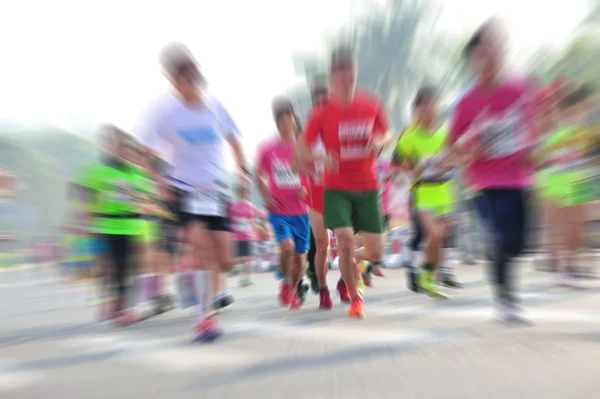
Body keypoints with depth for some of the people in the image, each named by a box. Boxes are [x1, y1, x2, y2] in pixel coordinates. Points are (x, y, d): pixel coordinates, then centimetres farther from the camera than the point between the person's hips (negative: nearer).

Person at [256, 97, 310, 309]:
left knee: (300, 255, 8)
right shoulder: (267, 149, -3)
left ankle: (293, 291, 33)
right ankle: (286, 282, 10)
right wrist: (266, 197, -5)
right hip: (278, 211, -1)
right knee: (287, 246, -20)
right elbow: (258, 176, 9)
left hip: (300, 211, 2)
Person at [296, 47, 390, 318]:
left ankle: (353, 260, 40)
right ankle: (355, 298, 15)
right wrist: (322, 158, -26)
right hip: (336, 188, -2)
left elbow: (385, 133, 14)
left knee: (375, 253, 1)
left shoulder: (372, 105, -1)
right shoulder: (321, 113, -7)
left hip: (368, 187, 2)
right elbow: (302, 152, -5)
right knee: (345, 242, -13)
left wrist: (379, 142, -10)